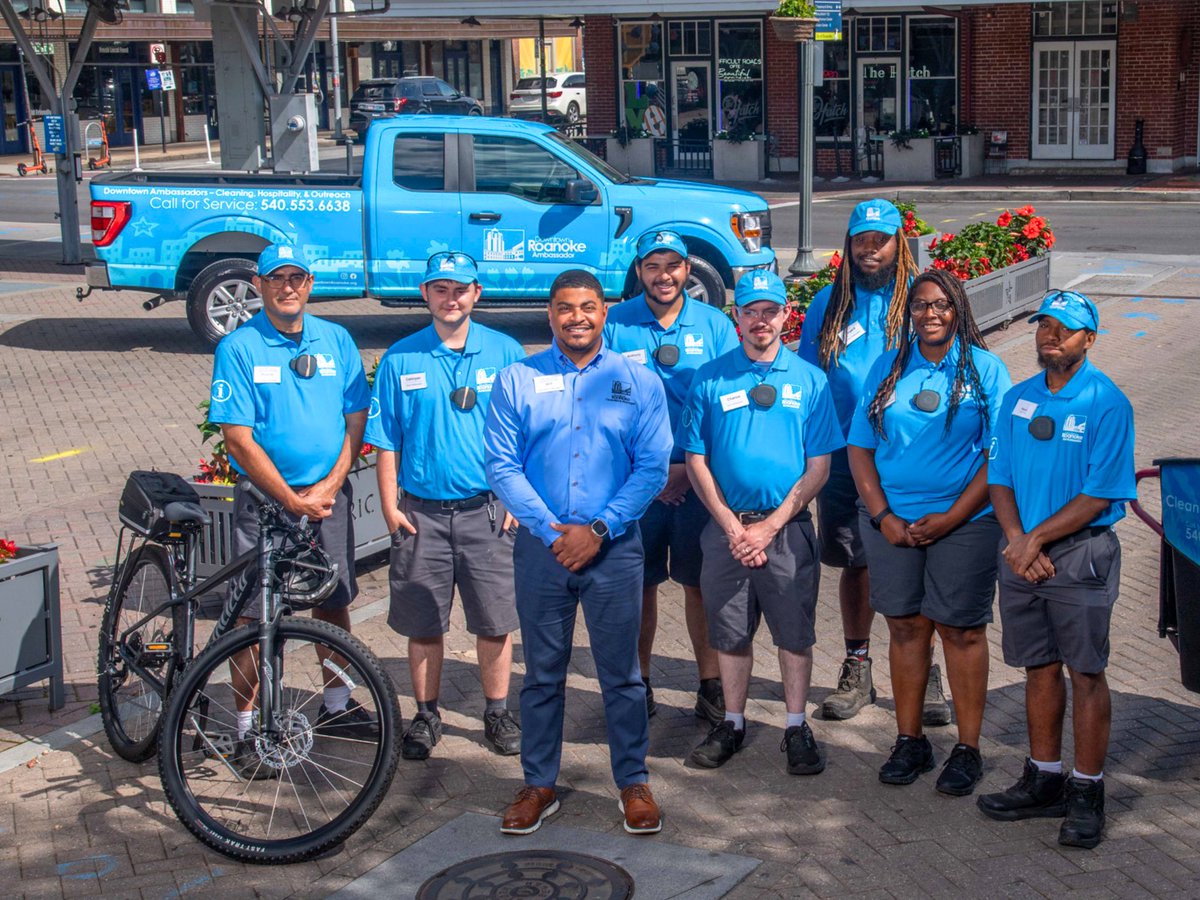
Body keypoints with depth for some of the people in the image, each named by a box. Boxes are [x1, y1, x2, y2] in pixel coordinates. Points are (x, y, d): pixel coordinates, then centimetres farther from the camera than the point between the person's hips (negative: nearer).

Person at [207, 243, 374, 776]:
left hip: (329, 496, 4)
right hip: (265, 497, -4)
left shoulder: (336, 341, 5)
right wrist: (292, 500, -13)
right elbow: (238, 437, -11)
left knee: (334, 603, 13)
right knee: (254, 616, -1)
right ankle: (247, 732, 7)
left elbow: (356, 419, 5)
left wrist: (329, 487, -8)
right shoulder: (238, 348, -6)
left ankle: (336, 706, 31)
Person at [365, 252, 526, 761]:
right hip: (421, 512, 1)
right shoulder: (400, 359, 3)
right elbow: (386, 441, 5)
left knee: (495, 620, 5)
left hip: (488, 510, 0)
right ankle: (426, 716, 22)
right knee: (423, 622, 7)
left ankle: (497, 713, 20)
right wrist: (390, 507, -2)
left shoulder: (505, 354, 2)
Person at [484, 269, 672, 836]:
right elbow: (502, 466, -2)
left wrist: (598, 529, -12)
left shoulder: (639, 383, 4)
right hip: (540, 548, 1)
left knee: (621, 673, 5)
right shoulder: (516, 381, 4)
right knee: (542, 673, 10)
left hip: (614, 549, -1)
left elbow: (653, 468, -2)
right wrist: (552, 531, -12)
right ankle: (539, 784, 21)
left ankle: (633, 782, 19)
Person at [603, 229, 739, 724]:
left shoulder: (714, 325, 2)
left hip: (700, 476, 0)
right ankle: (638, 684, 19)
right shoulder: (615, 325, 0)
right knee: (639, 584, 7)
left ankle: (711, 685, 15)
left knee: (701, 582, 5)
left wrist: (692, 466, -8)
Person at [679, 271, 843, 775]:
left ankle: (796, 729, 16)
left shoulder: (810, 381, 2)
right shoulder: (710, 380, 4)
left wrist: (769, 527, -9)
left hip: (788, 528, -1)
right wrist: (731, 526, -7)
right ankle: (732, 723, 23)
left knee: (795, 633, 4)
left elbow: (818, 468, -1)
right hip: (727, 528, 1)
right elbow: (696, 460, 2)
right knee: (730, 632, 9)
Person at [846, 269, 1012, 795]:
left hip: (963, 521, -3)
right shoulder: (887, 369, 8)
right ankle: (909, 741, 19)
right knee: (906, 626, 8)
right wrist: (883, 516, -5)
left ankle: (968, 749, 10)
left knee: (961, 629, 1)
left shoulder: (985, 369, -1)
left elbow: (1000, 457, -6)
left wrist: (948, 519, -12)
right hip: (892, 521, 3)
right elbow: (860, 447, 7)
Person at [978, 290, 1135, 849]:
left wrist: (1036, 539, -14)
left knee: (1086, 673, -1)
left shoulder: (1107, 404, -9)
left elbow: (1099, 495, -13)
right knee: (1039, 668, 13)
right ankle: (1044, 781, 24)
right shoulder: (1017, 399, 9)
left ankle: (1087, 795, 8)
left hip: (1080, 555, -5)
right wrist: (1017, 541, -9)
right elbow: (999, 479, 7)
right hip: (1022, 553, 5)